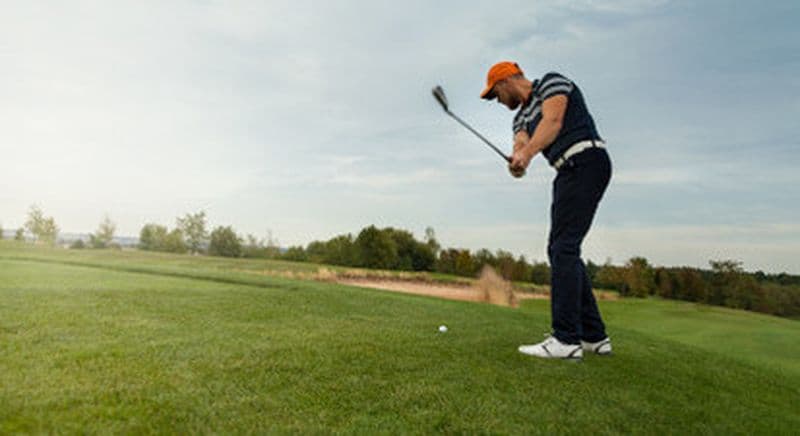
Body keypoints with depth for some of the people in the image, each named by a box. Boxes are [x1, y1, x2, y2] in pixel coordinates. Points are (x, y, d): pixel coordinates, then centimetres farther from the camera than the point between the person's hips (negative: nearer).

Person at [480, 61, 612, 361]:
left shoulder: (551, 82, 2)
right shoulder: (521, 116, 23)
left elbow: (553, 121, -16)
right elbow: (521, 143, 1)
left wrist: (527, 153, -31)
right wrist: (517, 162, -22)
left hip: (586, 160, -9)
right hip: (569, 171, 9)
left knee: (563, 247, -16)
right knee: (560, 250, 6)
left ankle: (566, 339, -16)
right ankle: (593, 336, 12)